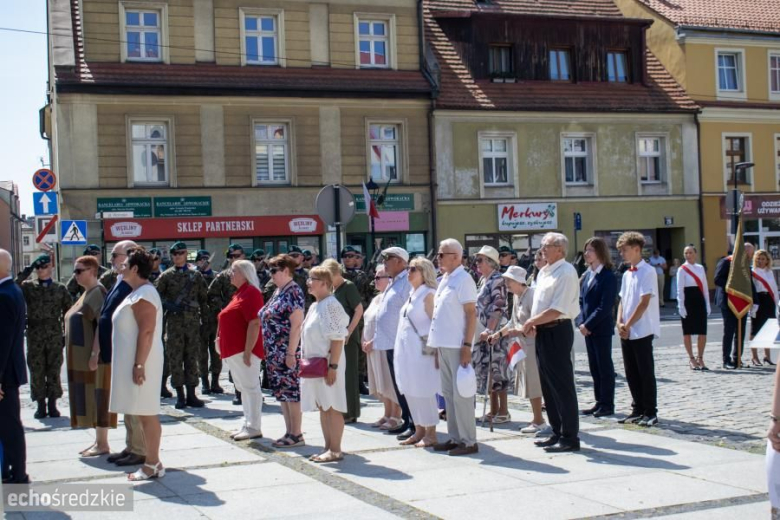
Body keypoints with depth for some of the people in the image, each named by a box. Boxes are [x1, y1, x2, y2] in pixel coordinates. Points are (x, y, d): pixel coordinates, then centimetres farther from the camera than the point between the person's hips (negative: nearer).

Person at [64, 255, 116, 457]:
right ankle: (98, 441, 18)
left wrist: (95, 353, -26)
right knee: (88, 398, 11)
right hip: (81, 356, 10)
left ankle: (102, 444, 0)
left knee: (97, 396, -5)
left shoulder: (98, 292, -13)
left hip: (94, 355, -10)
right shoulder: (86, 293, 16)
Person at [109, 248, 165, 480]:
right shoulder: (138, 293, 16)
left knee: (147, 414, -5)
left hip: (140, 362, -10)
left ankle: (152, 464, -1)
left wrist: (139, 365, -24)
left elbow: (146, 332, -22)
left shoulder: (143, 294, -15)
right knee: (144, 413, 12)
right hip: (132, 361, 10)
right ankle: (152, 461, 17)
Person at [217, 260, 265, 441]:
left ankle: (254, 427, -3)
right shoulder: (240, 293, 18)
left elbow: (255, 323, -20)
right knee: (244, 388, 13)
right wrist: (220, 338, 20)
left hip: (244, 350, -10)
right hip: (235, 350, 10)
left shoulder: (251, 292, -13)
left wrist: (247, 351, -24)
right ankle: (248, 424, 19)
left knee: (250, 387, -6)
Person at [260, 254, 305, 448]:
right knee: (281, 392, 12)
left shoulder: (293, 292, -13)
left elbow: (296, 325, -18)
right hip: (274, 352, 9)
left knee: (290, 391, -3)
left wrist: (291, 353, -21)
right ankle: (290, 432, 20)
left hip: (286, 352, -9)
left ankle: (296, 435, 4)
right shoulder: (278, 291, 15)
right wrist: (268, 350, 16)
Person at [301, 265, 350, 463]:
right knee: (323, 407, 12)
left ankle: (336, 450, 1)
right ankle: (328, 448, 18)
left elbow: (337, 338, -20)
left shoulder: (331, 305, -14)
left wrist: (333, 366, -23)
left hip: (327, 365, -9)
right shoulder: (315, 306, 15)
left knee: (332, 407, -4)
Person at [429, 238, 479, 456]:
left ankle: (468, 441, 1)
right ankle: (455, 438, 20)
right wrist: (437, 346, 16)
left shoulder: (463, 280, -10)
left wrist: (467, 346, -19)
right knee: (448, 392, 12)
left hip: (457, 345, -9)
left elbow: (471, 314, -14)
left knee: (461, 393, -5)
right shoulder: (444, 280, 15)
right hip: (443, 344, 9)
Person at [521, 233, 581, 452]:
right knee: (548, 385, 14)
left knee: (562, 385, -4)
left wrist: (532, 321, -12)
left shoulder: (566, 272, -14)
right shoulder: (543, 272, 14)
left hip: (557, 331, -9)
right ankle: (557, 433, 23)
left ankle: (569, 437, 3)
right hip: (543, 332, 9)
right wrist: (533, 324, 3)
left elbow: (557, 310, -20)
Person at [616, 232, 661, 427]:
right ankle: (638, 409, 19)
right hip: (626, 332, 7)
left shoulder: (648, 272, -10)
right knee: (631, 373, 10)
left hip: (642, 331, -7)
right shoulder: (627, 275, 14)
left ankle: (651, 412, 5)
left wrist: (628, 325, -14)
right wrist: (619, 322, -2)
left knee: (646, 372, -2)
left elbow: (644, 303, -15)